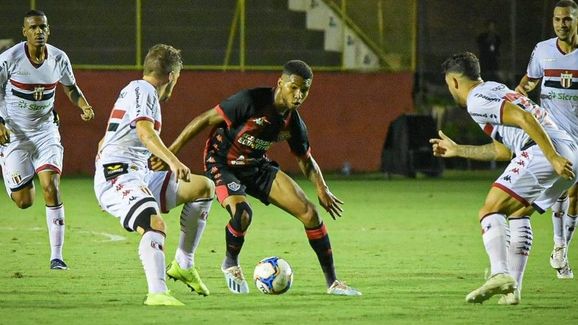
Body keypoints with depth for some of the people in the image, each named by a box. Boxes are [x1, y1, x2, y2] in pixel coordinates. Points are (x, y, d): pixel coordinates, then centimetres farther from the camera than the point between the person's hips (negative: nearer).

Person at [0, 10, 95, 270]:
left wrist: (84, 106, -7)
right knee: (24, 202, -2)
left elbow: (71, 88, 13)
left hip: (46, 130, 2)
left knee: (51, 188, -16)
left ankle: (56, 255, -10)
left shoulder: (59, 59, -5)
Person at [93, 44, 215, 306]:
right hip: (119, 176, -10)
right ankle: (157, 293, -49)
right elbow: (145, 131, -25)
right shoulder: (141, 90, -5)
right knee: (156, 225, -33)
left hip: (140, 176, 10)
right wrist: (172, 161, -38)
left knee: (204, 187, 13)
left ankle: (183, 265, 12)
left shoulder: (137, 91, 26)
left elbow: (104, 143, 36)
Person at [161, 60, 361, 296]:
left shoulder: (293, 122, -5)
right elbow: (206, 119, -20)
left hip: (257, 166, 6)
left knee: (309, 212, -6)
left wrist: (322, 189, -5)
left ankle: (332, 282, 7)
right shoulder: (252, 101, -25)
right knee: (243, 213, -34)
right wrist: (171, 152, -22)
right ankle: (231, 264, -1)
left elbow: (306, 160, 12)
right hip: (222, 164, -6)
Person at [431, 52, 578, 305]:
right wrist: (457, 150, 48)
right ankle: (512, 288, 15)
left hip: (541, 152, -9)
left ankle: (500, 274, -30)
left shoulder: (477, 100, 0)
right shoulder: (496, 90, 32)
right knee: (518, 214, 24)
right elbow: (504, 151, 39)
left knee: (490, 212, -8)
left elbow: (525, 118, -15)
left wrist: (553, 158, -21)